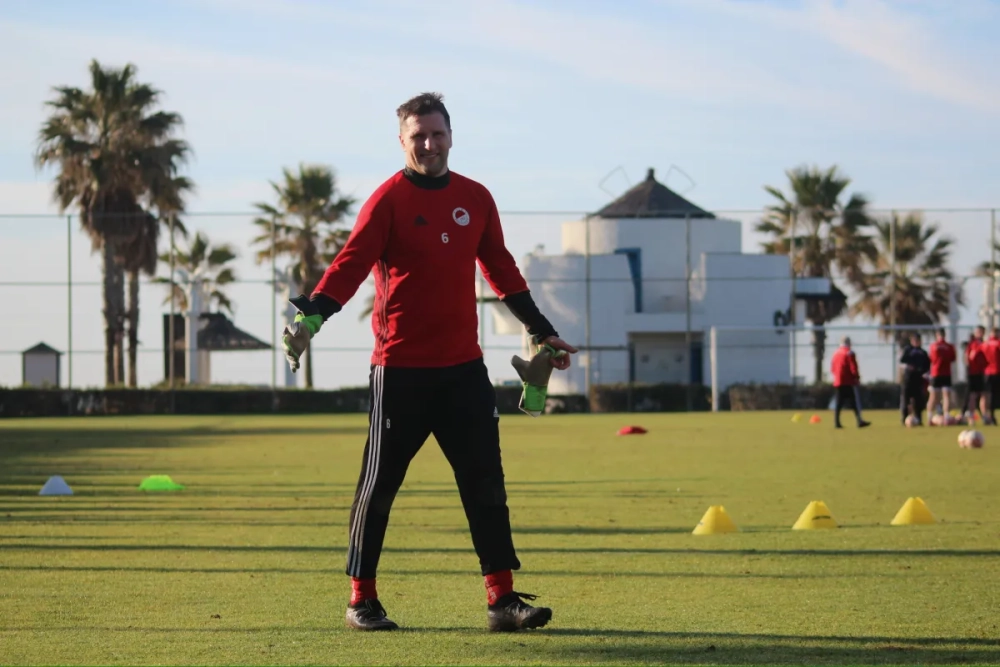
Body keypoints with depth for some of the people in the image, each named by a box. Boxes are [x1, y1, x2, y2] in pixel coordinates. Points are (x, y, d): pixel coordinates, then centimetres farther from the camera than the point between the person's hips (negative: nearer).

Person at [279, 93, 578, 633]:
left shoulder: (475, 198, 10)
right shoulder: (389, 199, -5)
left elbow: (501, 270, 21)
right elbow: (351, 263, -15)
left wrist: (541, 331, 25)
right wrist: (310, 316, -30)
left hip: (463, 368, 4)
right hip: (400, 370, -4)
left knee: (486, 483, 2)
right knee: (379, 486, 3)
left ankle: (502, 598, 5)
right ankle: (362, 599, 13)